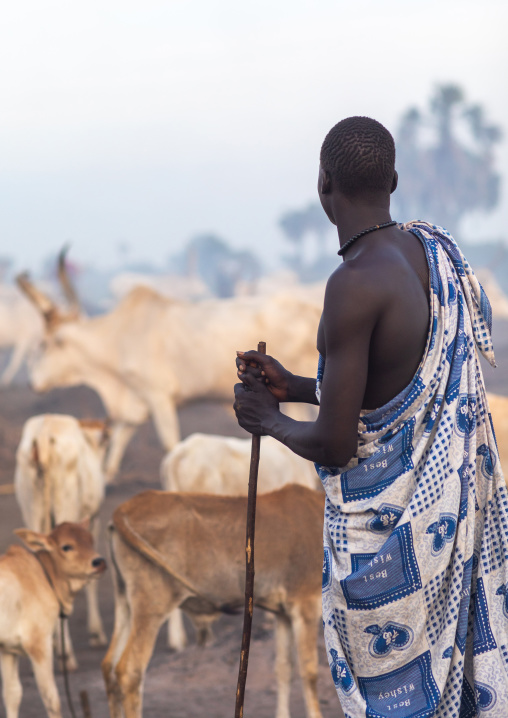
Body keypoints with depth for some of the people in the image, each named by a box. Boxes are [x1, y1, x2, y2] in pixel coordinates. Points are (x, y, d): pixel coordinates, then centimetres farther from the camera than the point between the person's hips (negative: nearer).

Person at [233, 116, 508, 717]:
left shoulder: (355, 285, -23)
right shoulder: (436, 251, 2)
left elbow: (334, 447, -21)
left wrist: (270, 420, -1)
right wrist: (294, 387, 17)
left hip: (383, 524, -8)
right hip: (447, 503, 8)